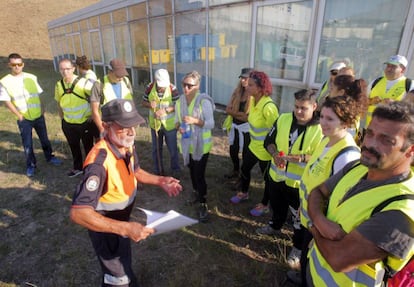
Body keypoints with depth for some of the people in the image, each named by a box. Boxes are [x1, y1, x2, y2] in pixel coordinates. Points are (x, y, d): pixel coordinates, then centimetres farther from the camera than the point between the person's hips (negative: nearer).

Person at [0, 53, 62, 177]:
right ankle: (31, 165, 23)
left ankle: (50, 157, 34)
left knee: (44, 139, 15)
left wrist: (42, 109, 2)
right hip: (24, 119, -2)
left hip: (38, 116, 2)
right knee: (27, 144, 7)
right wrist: (18, 115, -10)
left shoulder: (31, 77, 1)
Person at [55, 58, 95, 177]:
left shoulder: (84, 83, -17)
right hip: (68, 124, 5)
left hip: (85, 122, -4)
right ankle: (77, 167, 40)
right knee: (74, 147, 20)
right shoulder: (58, 85, -2)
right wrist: (62, 117, 10)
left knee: (88, 147, 10)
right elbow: (59, 103, 14)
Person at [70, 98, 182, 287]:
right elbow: (78, 213, -42)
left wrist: (160, 181, -8)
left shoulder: (127, 145, -14)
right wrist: (125, 228, -47)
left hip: (121, 219, 8)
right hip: (105, 227, -7)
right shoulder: (99, 161, -39)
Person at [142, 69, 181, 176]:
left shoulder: (172, 89, -16)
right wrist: (150, 104, -21)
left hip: (169, 124, -2)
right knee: (156, 148, 16)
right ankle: (158, 170, 35)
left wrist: (165, 110, -27)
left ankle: (175, 169, 32)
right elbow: (144, 102, 2)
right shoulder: (150, 88, -9)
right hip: (155, 124, 3)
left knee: (173, 148, 11)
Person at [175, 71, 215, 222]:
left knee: (200, 175, -5)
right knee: (192, 172, 21)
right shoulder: (179, 102, 0)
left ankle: (203, 205, 11)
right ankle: (196, 193, 46)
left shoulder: (204, 101, -17)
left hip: (201, 145, -5)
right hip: (187, 144, 5)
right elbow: (177, 120, 9)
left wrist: (195, 120, -33)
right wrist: (179, 127, -14)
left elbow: (211, 124, -18)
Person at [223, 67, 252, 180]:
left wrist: (235, 113, -14)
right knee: (233, 151, 19)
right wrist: (241, 113, -15)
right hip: (235, 126, 6)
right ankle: (236, 172, 44)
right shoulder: (237, 92, 4)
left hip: (246, 128, -6)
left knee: (246, 154, 8)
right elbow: (228, 109, 0)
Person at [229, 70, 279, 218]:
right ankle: (244, 193, 50)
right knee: (244, 168, 23)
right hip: (254, 145, 8)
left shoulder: (268, 107, -29)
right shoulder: (253, 100, -4)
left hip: (265, 150, -8)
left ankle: (264, 205, 36)